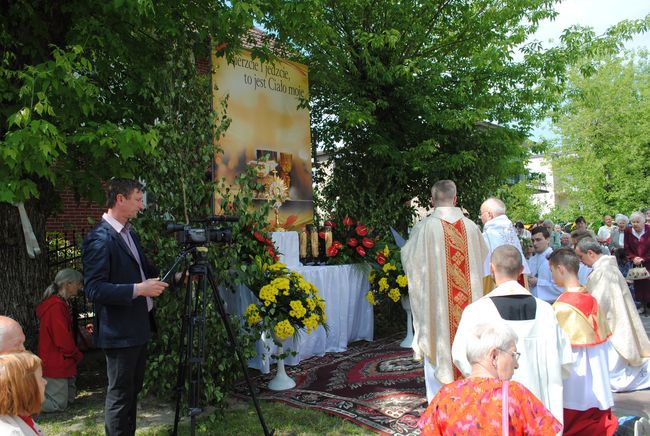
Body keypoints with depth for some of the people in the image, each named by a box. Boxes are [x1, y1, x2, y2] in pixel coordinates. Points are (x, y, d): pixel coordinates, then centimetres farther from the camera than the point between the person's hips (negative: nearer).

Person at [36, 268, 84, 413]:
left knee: (69, 398, 17)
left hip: (62, 363, 10)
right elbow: (63, 340, -21)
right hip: (56, 365, -10)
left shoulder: (60, 304, 14)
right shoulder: (56, 306, -21)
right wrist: (78, 356, -6)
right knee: (58, 404, -4)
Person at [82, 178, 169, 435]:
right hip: (119, 332, -9)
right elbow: (94, 289, -23)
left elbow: (143, 270, 19)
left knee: (133, 389, 20)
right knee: (120, 395, 3)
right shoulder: (100, 239, -18)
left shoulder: (129, 233, 11)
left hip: (138, 327, 9)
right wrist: (139, 289, -26)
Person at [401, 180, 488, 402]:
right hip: (469, 303, 3)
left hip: (436, 301, -3)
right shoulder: (470, 226, -2)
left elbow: (408, 257, 0)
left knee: (439, 348, 7)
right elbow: (483, 258, 12)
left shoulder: (425, 227, -12)